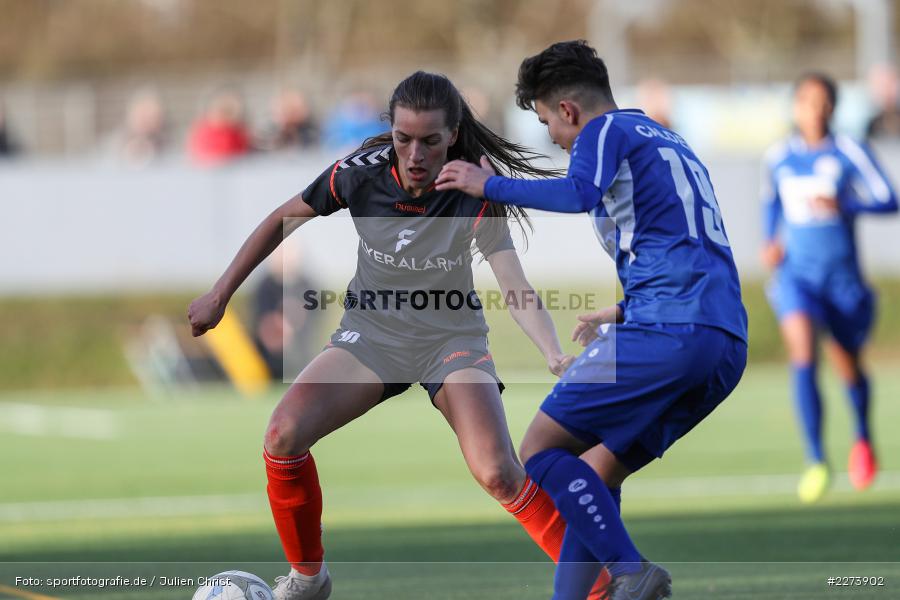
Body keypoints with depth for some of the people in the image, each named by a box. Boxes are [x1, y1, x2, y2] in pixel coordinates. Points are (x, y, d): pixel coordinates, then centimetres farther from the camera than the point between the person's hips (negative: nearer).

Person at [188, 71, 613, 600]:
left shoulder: (476, 197, -21)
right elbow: (283, 220, 1)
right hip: (372, 335, 3)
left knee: (497, 472, -26)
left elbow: (517, 290, -25)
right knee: (283, 437, -20)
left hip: (452, 340, -2)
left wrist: (557, 357, -43)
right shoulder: (362, 174, -15)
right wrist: (220, 295, 3)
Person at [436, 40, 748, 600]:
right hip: (729, 343, 9)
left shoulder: (607, 130, 3)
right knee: (598, 474, 15)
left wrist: (490, 185, -7)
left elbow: (577, 194, -19)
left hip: (665, 332, -9)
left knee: (541, 450, -2)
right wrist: (623, 313, 44)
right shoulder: (672, 143, 29)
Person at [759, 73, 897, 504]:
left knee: (848, 366, 14)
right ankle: (817, 463, -26)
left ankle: (863, 436, 48)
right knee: (802, 353, -23)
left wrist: (844, 205, -26)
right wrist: (770, 240, 10)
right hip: (796, 274, 1)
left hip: (842, 275, 0)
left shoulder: (849, 153, -7)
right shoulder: (778, 158, 3)